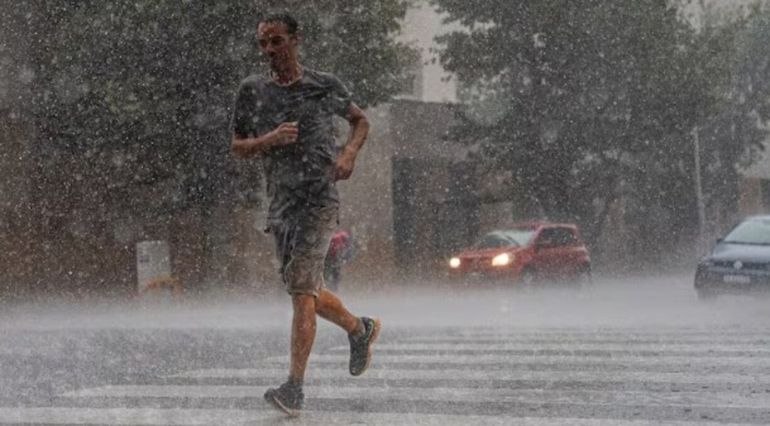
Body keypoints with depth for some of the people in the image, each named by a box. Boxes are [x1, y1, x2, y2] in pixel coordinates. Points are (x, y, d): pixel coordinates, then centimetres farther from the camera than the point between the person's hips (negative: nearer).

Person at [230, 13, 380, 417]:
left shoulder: (325, 86, 0)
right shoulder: (252, 91, 5)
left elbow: (360, 120, 16)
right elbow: (237, 147, 9)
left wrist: (348, 154, -3)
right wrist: (270, 139, -11)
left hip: (319, 200, -5)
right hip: (280, 203, 5)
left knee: (302, 290, -15)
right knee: (306, 292, 13)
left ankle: (295, 387, -17)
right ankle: (360, 329, 41)